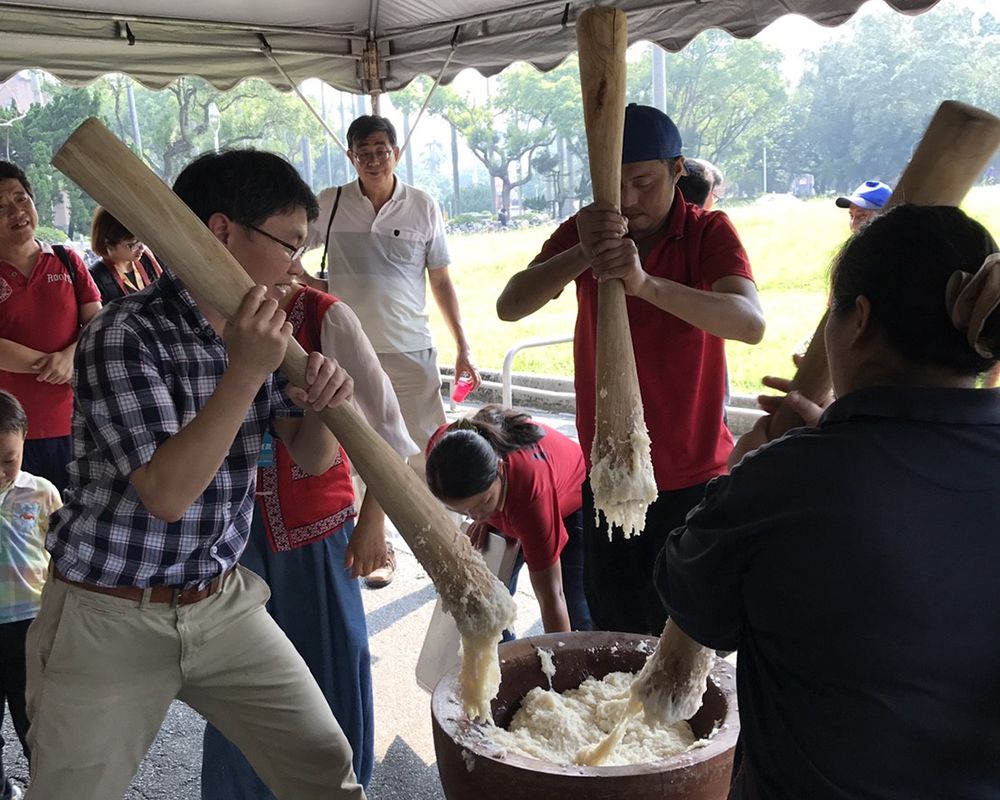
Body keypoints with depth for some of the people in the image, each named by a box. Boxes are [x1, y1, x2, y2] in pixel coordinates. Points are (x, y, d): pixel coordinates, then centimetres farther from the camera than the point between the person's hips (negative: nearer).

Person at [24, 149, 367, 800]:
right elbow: (167, 492, -27)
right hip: (110, 617, -5)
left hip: (220, 601, 6)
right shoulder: (126, 335, -20)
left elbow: (313, 459, 1)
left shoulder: (257, 331, 1)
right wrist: (246, 372, -34)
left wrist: (325, 402, -21)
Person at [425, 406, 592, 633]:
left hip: (573, 506, -5)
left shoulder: (531, 489, -47)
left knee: (576, 620, -16)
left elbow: (551, 596, -38)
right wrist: (484, 517, -17)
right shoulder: (442, 448, -34)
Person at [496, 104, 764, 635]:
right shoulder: (582, 234, 0)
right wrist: (581, 255, -33)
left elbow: (750, 323, -27)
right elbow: (509, 306, -15)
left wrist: (645, 283, -42)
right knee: (615, 637, 15)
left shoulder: (708, 232, -8)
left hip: (693, 479, -3)